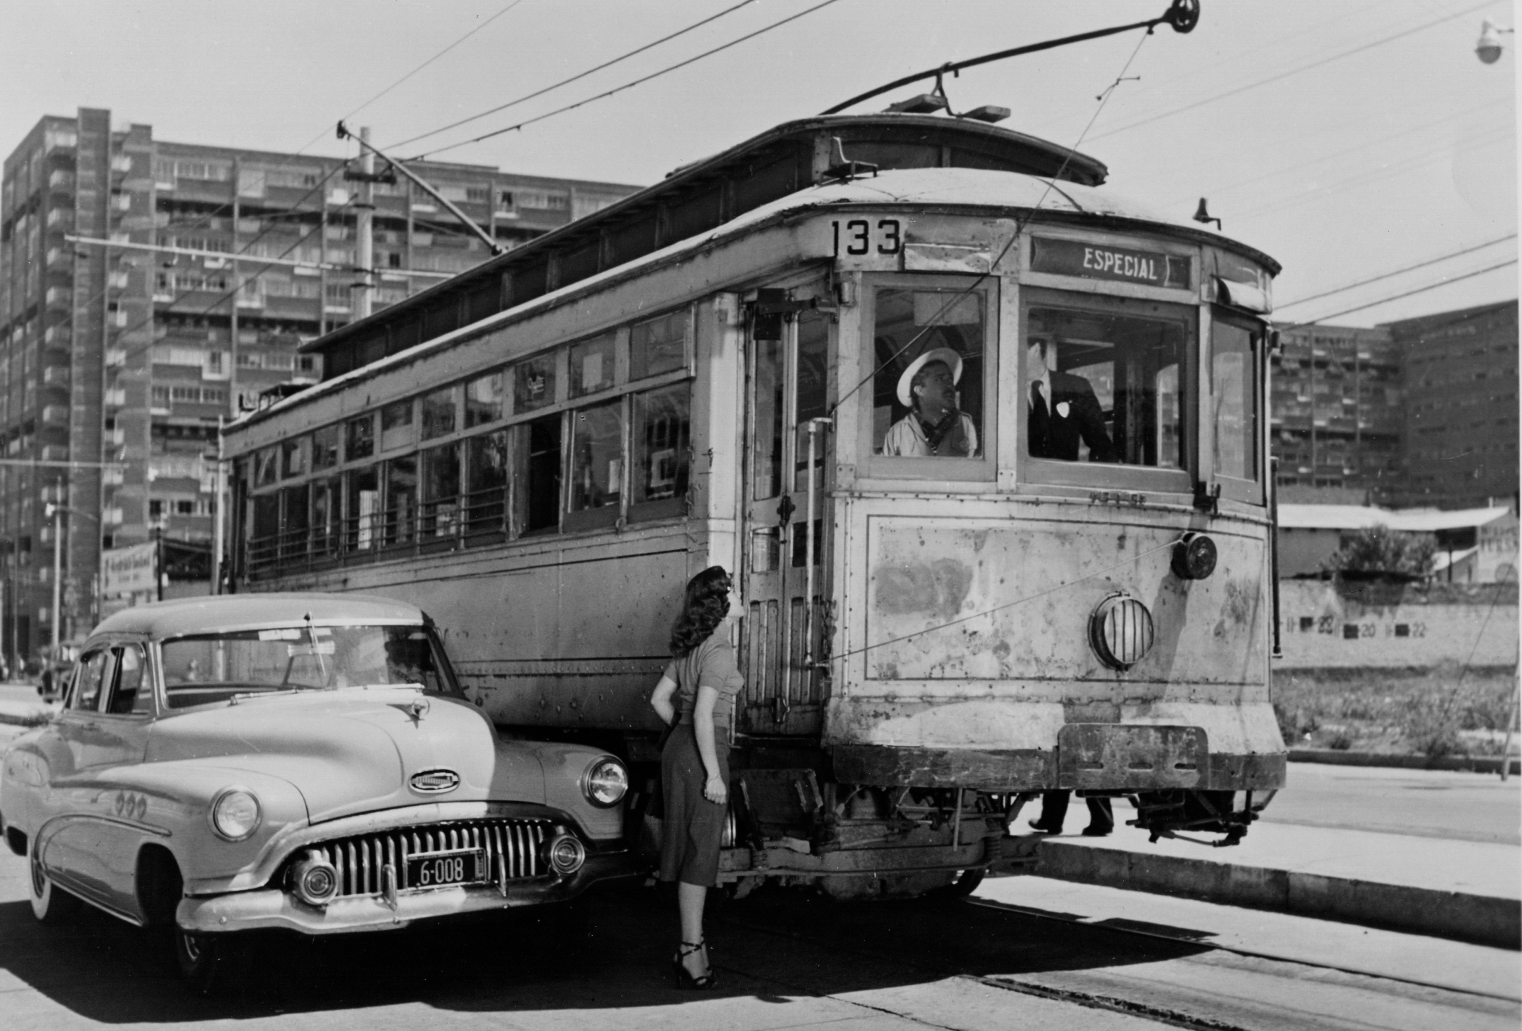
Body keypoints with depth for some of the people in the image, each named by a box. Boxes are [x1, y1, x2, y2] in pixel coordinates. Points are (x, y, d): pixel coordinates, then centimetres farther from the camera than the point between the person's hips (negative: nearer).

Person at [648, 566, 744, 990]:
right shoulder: (718, 649, -16)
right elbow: (703, 715, -21)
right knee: (701, 849, -4)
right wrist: (713, 773, -20)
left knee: (691, 847, 14)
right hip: (702, 753, -9)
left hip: (678, 747, 9)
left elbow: (659, 698, 16)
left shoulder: (690, 648, 11)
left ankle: (691, 944, 22)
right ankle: (692, 951, -1)